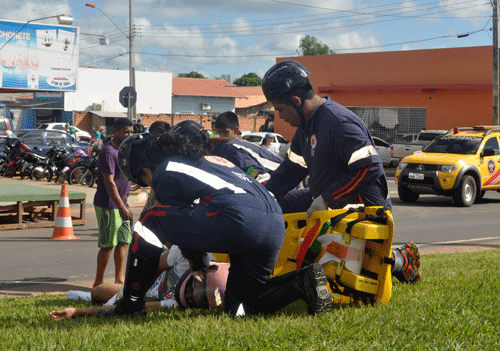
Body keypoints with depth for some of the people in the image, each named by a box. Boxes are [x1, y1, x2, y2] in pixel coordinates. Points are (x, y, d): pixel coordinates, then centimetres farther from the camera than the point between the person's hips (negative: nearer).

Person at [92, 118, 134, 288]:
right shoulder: (108, 151, -16)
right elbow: (109, 182, -22)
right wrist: (121, 207, -24)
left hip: (121, 204, 9)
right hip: (108, 206, -9)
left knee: (124, 242, 8)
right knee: (108, 245, -4)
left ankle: (119, 279, 14)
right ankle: (99, 281, 5)